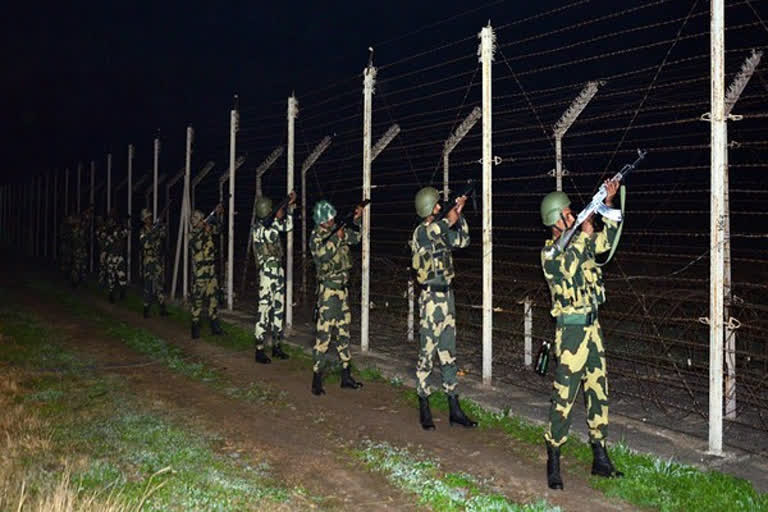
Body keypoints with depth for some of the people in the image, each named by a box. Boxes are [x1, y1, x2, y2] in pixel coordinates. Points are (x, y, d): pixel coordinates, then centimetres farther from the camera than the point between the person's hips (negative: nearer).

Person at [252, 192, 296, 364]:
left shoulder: (271, 225, 14)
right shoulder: (258, 228, -10)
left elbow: (288, 227, 22)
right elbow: (271, 237, -28)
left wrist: (290, 206, 13)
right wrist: (278, 218, -18)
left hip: (278, 271, 9)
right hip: (267, 272, -9)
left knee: (278, 308, 11)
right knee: (264, 309, -9)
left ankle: (276, 346, 19)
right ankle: (259, 351, -7)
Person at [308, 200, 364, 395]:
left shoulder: (337, 230, 9)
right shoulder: (316, 237, -10)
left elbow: (355, 238, 25)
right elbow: (322, 254, -28)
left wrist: (357, 220, 11)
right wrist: (337, 237, -27)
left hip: (342, 287, 8)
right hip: (328, 289, -8)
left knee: (344, 333, 12)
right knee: (323, 334, -8)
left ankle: (346, 377, 19)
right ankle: (317, 380, -3)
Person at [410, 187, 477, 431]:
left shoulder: (441, 229, 12)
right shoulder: (421, 231, -12)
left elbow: (462, 241, 13)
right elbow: (433, 232, -34)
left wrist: (459, 215, 4)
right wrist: (451, 216, -24)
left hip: (446, 294, 8)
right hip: (431, 297, -8)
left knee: (449, 354, 11)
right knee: (427, 354, 0)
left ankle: (454, 410, 17)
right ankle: (424, 410, 10)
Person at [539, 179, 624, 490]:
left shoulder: (578, 243, 11)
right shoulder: (550, 252, -10)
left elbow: (607, 240, 22)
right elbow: (566, 266, -29)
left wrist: (608, 203, 11)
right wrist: (584, 235, -21)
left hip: (592, 325, 8)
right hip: (571, 328, -8)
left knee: (598, 391, 12)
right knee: (564, 395, -5)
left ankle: (600, 458, 22)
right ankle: (553, 461, 5)